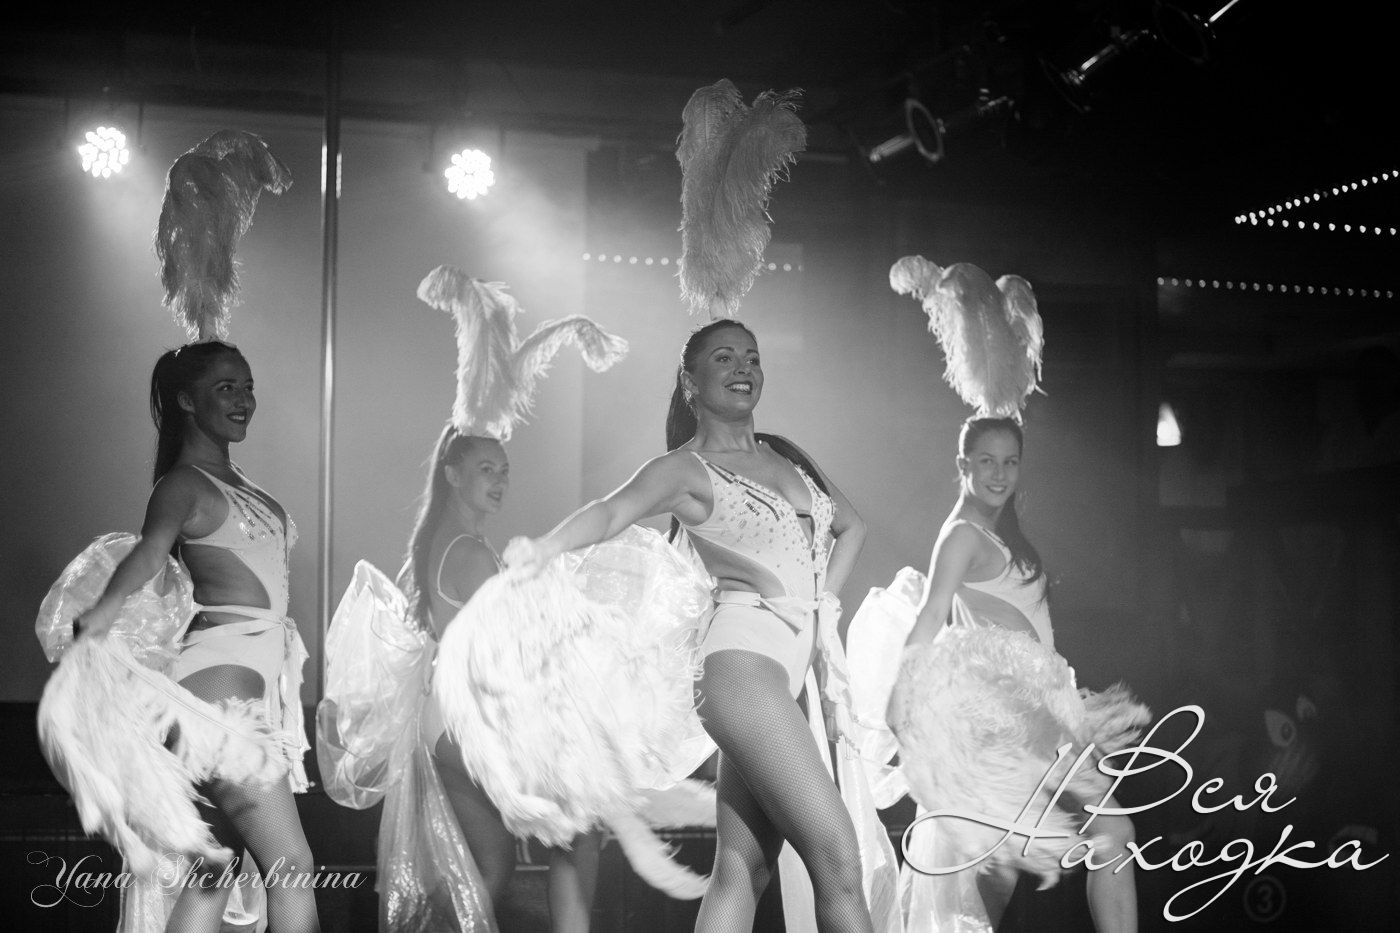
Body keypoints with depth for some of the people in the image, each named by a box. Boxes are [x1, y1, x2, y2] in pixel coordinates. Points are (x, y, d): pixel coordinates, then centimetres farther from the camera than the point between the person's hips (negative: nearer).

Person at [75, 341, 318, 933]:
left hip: (260, 673, 9)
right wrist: (103, 614, -45)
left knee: (214, 868, 10)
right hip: (222, 668, -9)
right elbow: (152, 548, -28)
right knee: (291, 865, -10)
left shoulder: (233, 481, 20)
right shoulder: (183, 483, -8)